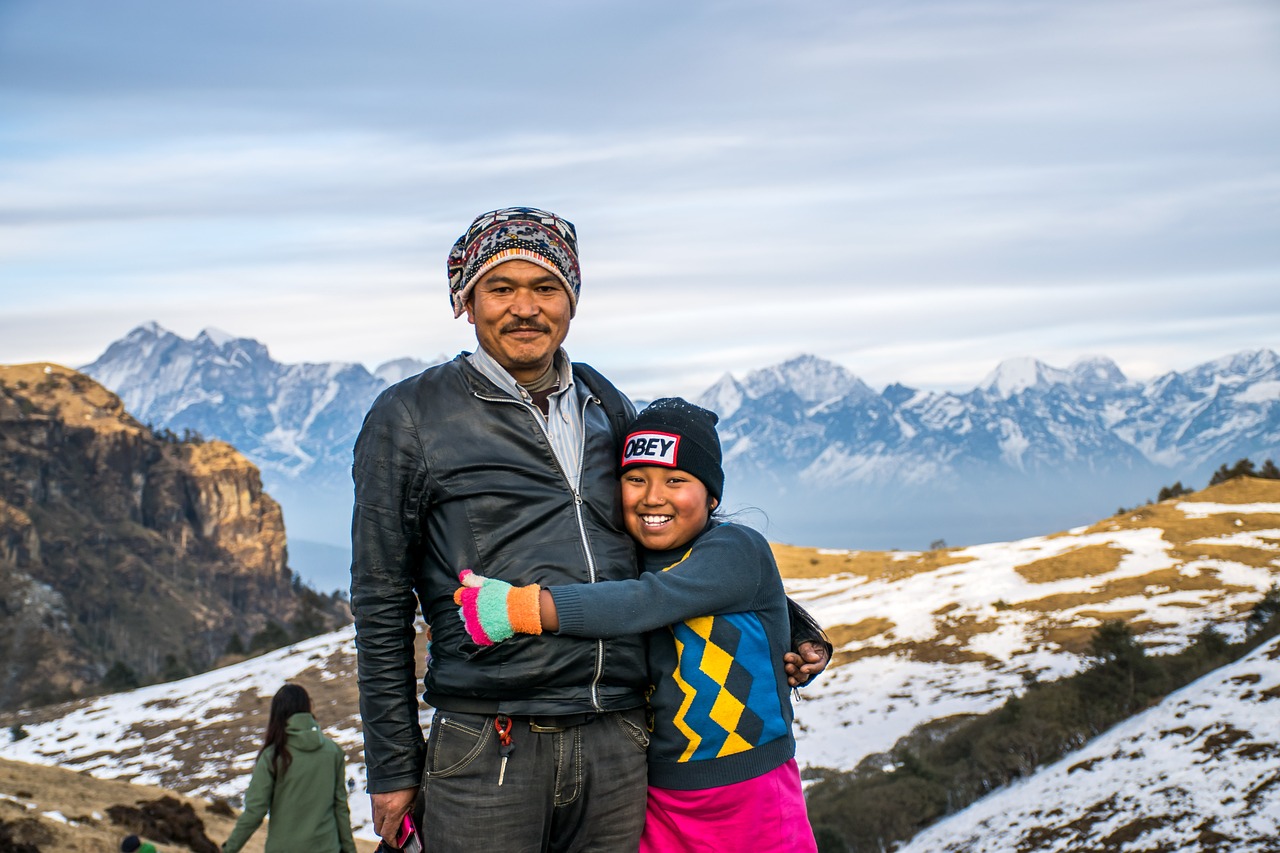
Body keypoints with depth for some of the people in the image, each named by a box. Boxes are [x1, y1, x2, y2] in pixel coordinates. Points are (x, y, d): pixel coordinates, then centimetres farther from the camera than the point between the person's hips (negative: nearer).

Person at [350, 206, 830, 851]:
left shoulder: (609, 408, 14)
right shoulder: (407, 418, 2)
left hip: (619, 751, 4)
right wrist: (392, 768, 0)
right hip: (486, 756, -4)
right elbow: (380, 606, 2)